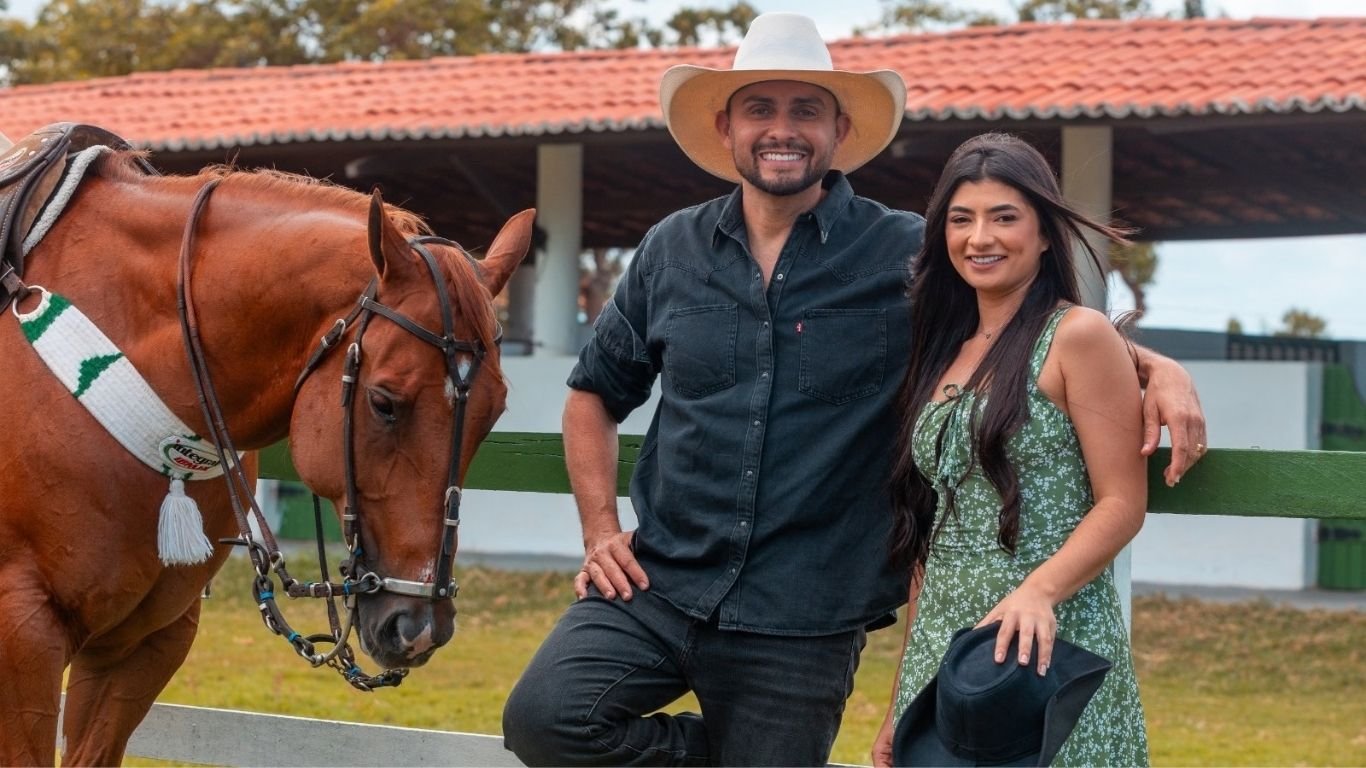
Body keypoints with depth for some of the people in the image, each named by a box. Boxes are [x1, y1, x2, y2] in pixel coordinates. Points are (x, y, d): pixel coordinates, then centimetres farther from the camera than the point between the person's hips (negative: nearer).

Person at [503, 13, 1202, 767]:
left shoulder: (907, 255, -2)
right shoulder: (672, 251, 6)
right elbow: (595, 394, 18)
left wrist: (1158, 367, -13)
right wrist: (601, 530, 6)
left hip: (800, 620, -2)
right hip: (659, 584, 2)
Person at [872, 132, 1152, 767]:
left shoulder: (1077, 336, -5)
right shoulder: (944, 352, 14)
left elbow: (1123, 504, -10)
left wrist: (1039, 590, -27)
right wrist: (900, 703, 13)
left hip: (1047, 645, -6)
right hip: (941, 650, 6)